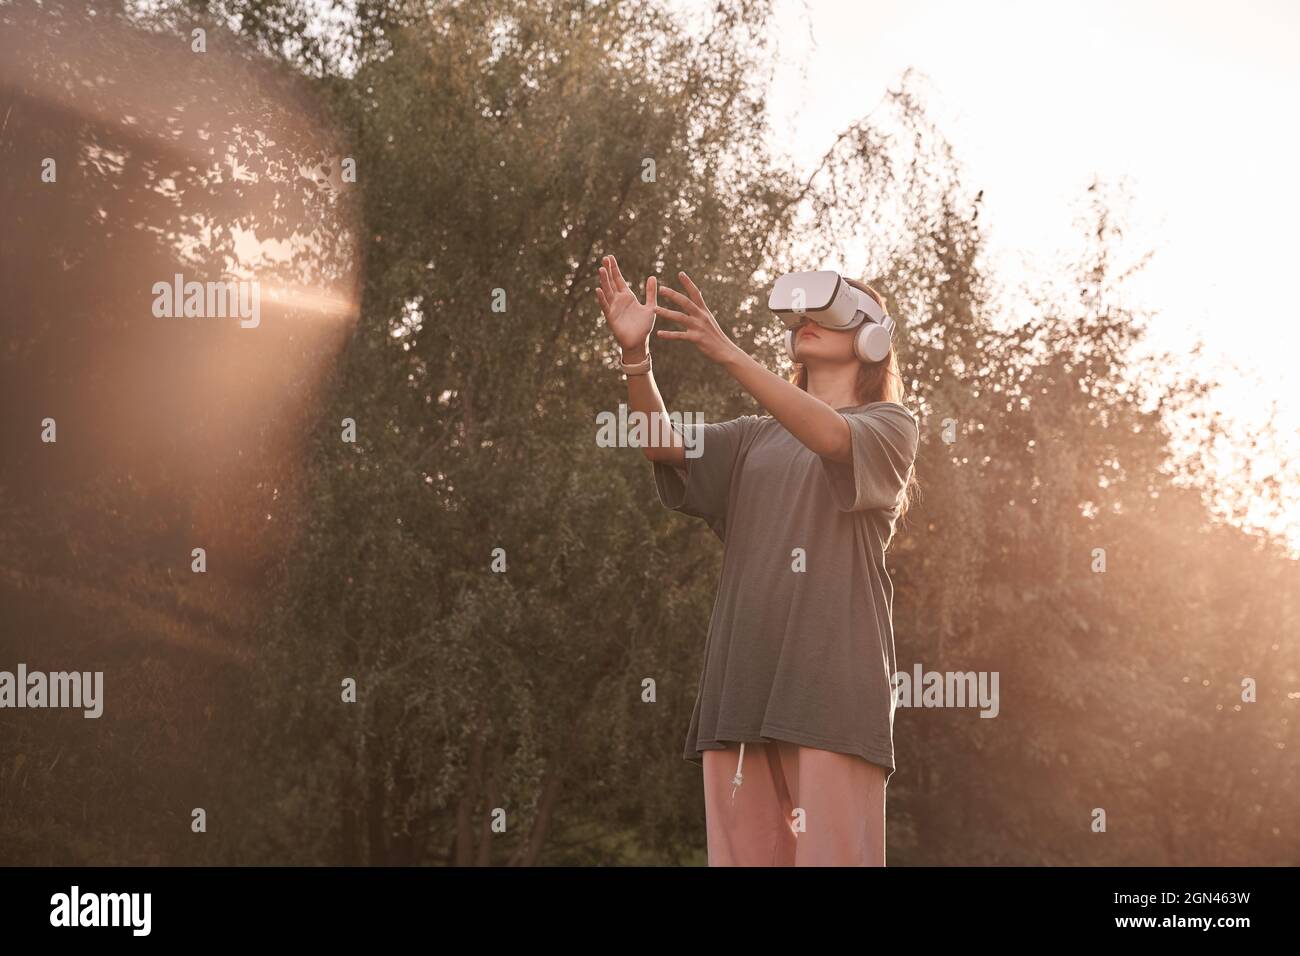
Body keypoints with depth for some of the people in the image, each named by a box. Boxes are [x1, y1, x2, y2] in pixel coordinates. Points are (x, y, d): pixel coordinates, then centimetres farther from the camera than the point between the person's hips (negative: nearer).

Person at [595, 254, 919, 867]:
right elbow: (664, 446, 7)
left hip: (831, 684, -4)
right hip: (741, 684, 4)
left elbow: (833, 438, -12)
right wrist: (635, 354, -12)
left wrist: (728, 354, -24)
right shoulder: (753, 439, 25)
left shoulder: (890, 426, 11)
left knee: (830, 855, -13)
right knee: (743, 854, -1)